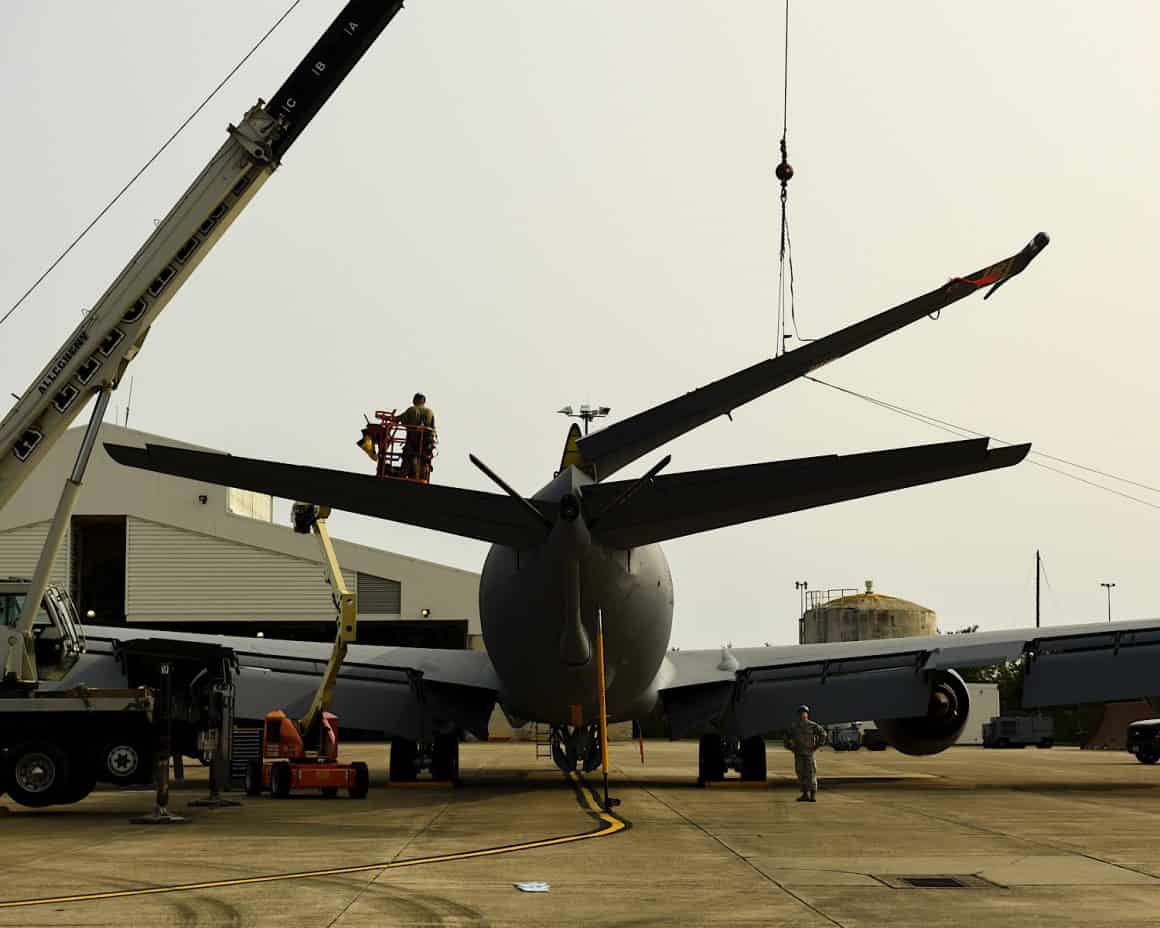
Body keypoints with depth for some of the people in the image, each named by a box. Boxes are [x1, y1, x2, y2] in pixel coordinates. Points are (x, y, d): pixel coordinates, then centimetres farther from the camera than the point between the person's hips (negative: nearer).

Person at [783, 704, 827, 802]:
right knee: (801, 774, 5)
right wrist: (790, 747, 11)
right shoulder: (794, 727, 10)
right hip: (798, 754, 4)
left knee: (811, 774, -7)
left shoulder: (812, 725, -1)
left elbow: (823, 734, 0)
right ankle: (805, 794, 11)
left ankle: (813, 795, -5)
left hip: (809, 753, -4)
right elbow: (787, 737, 24)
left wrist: (817, 746, -4)